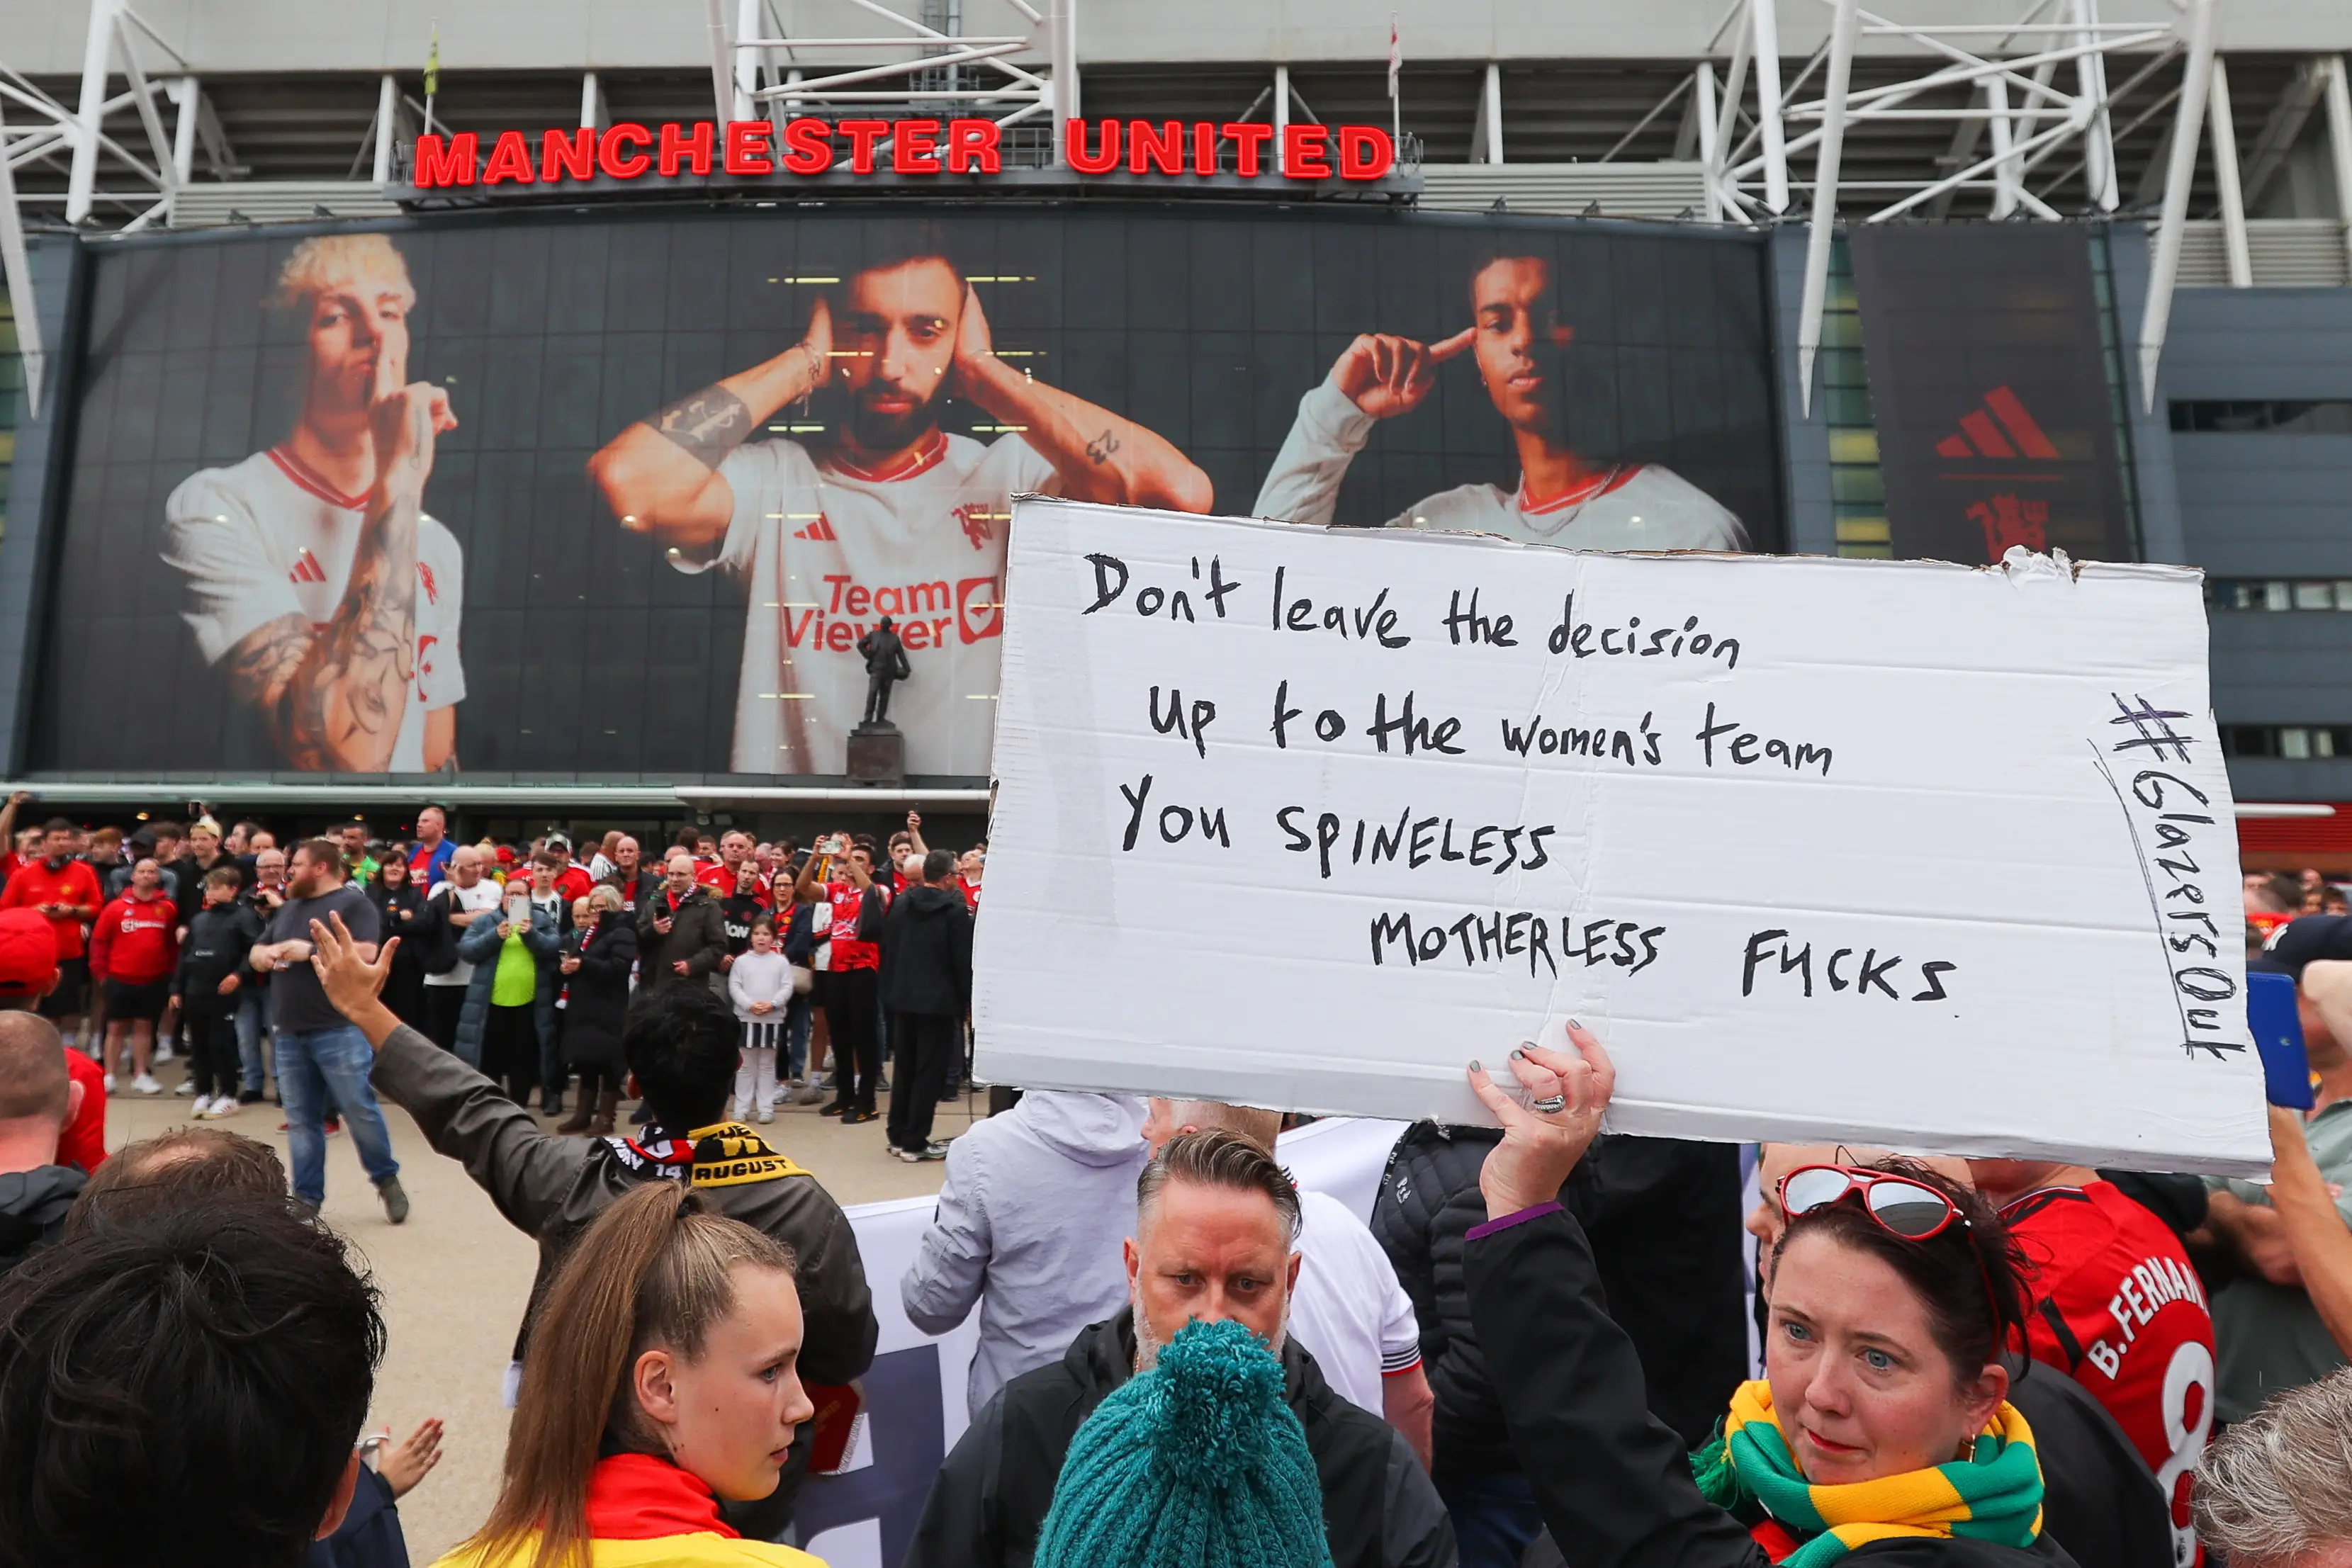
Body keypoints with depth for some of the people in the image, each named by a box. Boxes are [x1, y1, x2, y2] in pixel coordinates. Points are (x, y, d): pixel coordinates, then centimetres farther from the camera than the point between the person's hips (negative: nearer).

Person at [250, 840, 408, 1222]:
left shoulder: (353, 903, -5)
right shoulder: (289, 909, 18)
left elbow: (365, 953, -17)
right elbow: (255, 954, 23)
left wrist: (310, 950, -17)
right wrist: (266, 954, 0)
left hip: (338, 1031, -7)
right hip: (289, 1034, 7)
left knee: (360, 1110, -3)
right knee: (301, 1120, 10)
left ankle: (387, 1178, 15)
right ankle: (307, 1197, 19)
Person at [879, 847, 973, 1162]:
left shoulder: (900, 903, 5)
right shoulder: (955, 909, -13)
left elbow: (887, 950, 10)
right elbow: (963, 961, -12)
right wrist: (967, 1001, -3)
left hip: (903, 998, 6)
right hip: (939, 1002, -6)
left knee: (904, 1068, 16)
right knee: (929, 1073, 1)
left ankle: (898, 1136, 22)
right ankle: (914, 1142, 3)